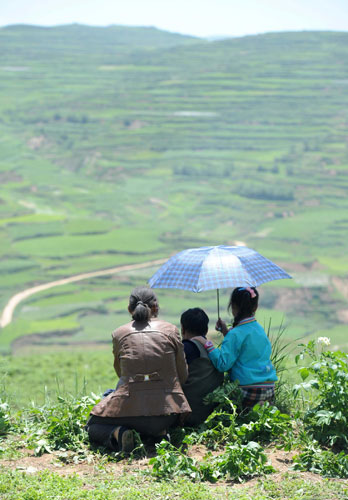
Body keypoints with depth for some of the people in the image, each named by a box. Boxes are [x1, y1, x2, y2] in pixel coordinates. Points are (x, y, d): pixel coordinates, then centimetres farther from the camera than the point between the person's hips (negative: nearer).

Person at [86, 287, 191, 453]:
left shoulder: (119, 334, 3)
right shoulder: (170, 330, 4)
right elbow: (183, 376, 10)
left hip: (130, 408, -2)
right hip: (167, 410, 2)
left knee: (93, 426, 23)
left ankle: (118, 433, -9)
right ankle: (157, 432, 4)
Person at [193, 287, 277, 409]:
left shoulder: (236, 334, -12)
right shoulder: (260, 329, 11)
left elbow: (223, 364, -17)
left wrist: (207, 344, -10)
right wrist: (226, 333, 22)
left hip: (248, 391, -7)